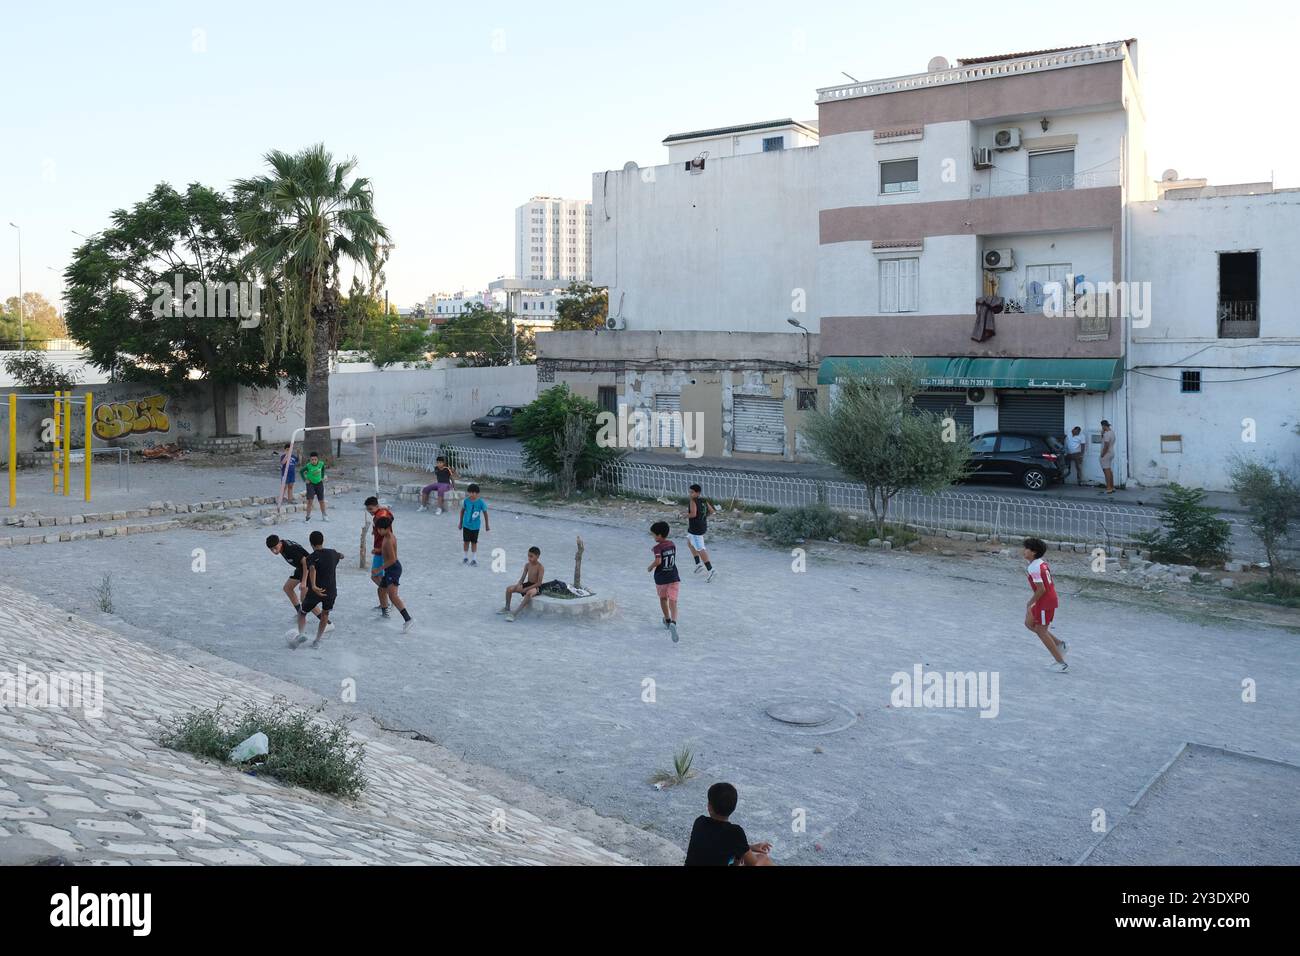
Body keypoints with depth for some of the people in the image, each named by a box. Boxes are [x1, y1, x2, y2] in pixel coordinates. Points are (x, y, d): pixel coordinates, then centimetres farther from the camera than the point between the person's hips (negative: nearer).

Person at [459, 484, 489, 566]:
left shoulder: (481, 502, -15)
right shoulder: (466, 501, -10)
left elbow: (485, 513, -4)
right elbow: (462, 511, 5)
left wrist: (487, 525, 3)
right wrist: (460, 523, 12)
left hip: (475, 526, -1)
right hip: (466, 525, 1)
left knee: (474, 542, 7)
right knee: (466, 541, 10)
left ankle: (474, 559, 17)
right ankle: (465, 558, 26)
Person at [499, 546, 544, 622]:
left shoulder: (540, 567, -16)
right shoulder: (527, 565, 4)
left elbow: (539, 583, -20)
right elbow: (522, 578, 8)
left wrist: (526, 589, -24)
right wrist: (518, 585, -14)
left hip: (536, 587, -7)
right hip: (527, 584, 7)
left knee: (529, 593, -42)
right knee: (509, 589, -7)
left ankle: (515, 613, -46)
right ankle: (507, 608, 10)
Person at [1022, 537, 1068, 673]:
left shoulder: (1033, 568, -21)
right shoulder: (1042, 563, 9)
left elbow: (1041, 589, -24)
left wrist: (1029, 604, -13)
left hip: (1044, 603, -10)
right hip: (1050, 599, 10)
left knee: (1041, 632, 2)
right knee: (1029, 623, 19)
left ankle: (1061, 663, 6)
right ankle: (1060, 644, 19)